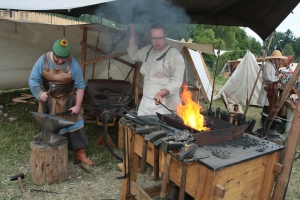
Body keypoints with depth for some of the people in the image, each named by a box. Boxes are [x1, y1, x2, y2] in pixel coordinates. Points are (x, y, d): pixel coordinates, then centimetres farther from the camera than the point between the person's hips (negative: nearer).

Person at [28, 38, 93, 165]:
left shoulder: (73, 64, -18)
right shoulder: (42, 61, -14)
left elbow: (80, 85, -11)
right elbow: (33, 80, -7)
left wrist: (77, 105, -13)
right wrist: (39, 93, -26)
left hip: (68, 102, -1)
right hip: (49, 102, 1)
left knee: (75, 127, 3)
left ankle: (80, 154, 17)